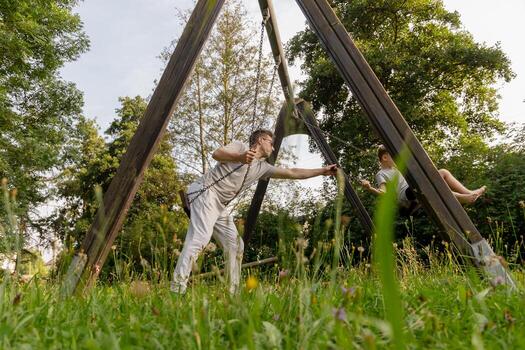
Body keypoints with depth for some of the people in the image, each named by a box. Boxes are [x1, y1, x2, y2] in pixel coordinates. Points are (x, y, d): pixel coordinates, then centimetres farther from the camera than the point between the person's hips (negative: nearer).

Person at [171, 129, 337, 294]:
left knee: (235, 244, 4)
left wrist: (322, 171, 18)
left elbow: (292, 173, 17)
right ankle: (177, 288, -28)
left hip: (220, 205, 9)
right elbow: (216, 154, -15)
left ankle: (233, 291, 9)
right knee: (201, 237, -24)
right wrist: (239, 157, -32)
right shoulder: (240, 146, 2)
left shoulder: (263, 167, 18)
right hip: (205, 192, -8)